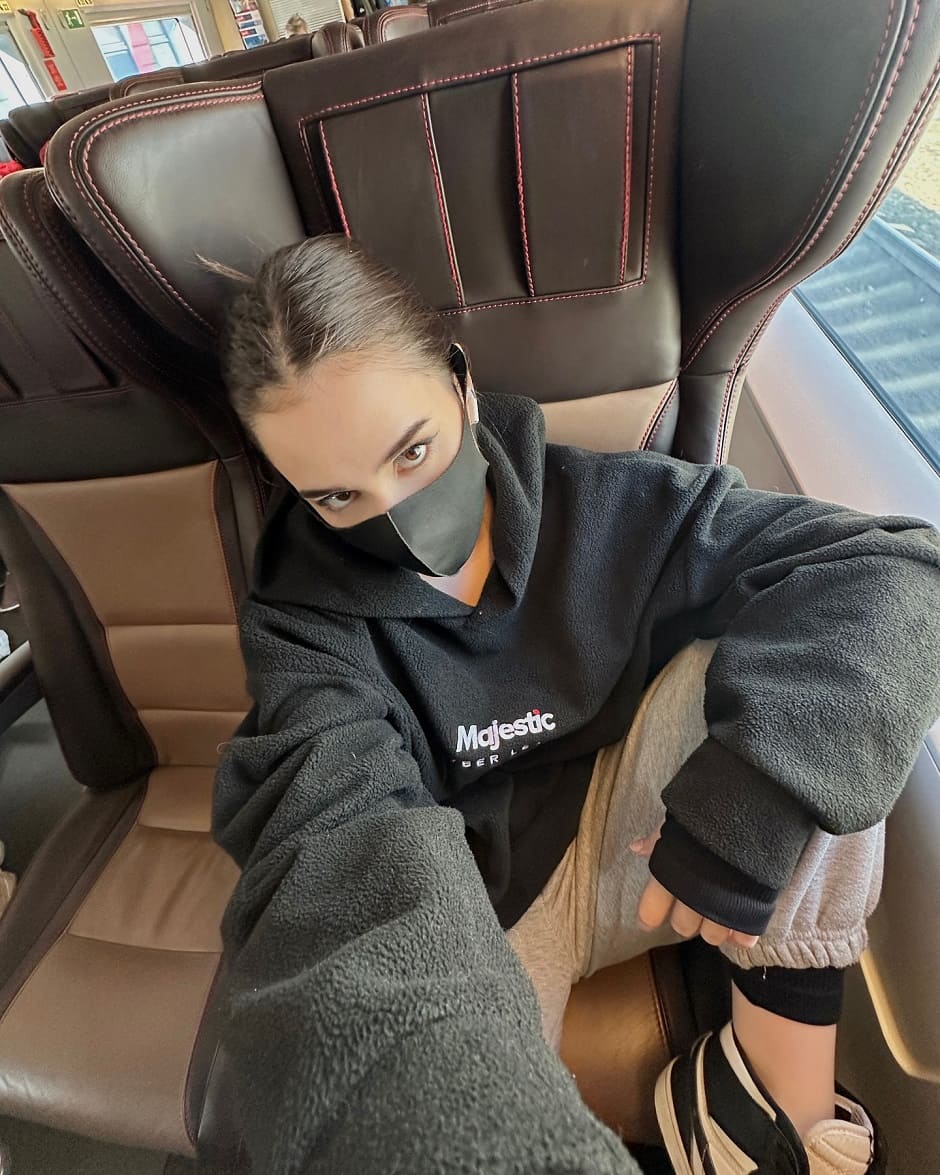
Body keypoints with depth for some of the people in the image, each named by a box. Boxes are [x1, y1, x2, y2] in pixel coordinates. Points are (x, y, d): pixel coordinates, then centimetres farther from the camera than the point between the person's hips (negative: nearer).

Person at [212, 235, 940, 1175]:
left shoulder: (601, 507, -11)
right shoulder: (306, 621, -14)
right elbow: (338, 842, -32)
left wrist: (751, 788, -29)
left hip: (639, 845, 2)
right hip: (473, 910, -1)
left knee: (773, 665, -22)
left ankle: (784, 1083, -12)